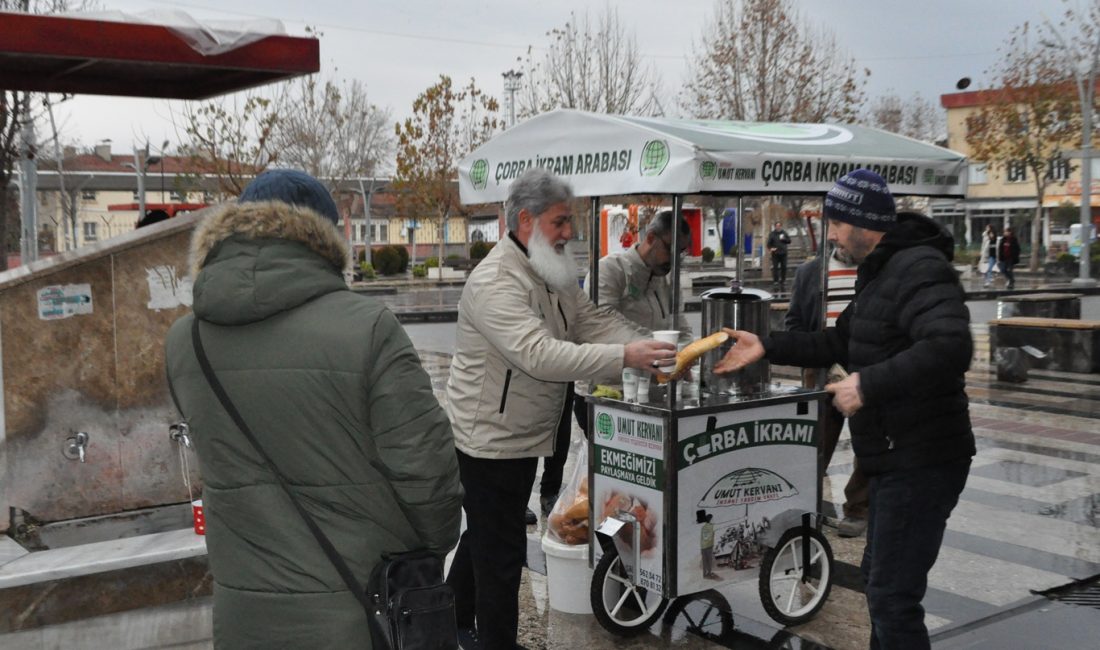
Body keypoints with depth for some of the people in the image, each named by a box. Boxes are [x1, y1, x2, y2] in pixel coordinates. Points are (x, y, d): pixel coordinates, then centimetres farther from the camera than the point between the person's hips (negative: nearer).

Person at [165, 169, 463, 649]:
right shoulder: (365, 326, -16)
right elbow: (423, 463, -15)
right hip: (366, 607, -4)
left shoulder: (183, 340, -1)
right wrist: (439, 543, 2)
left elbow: (222, 450, 8)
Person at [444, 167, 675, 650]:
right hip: (490, 436, -10)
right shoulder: (495, 282, -24)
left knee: (484, 537, 23)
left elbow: (594, 321, 4)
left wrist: (650, 352, -13)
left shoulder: (554, 275, 8)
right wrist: (623, 357, -37)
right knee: (502, 552, -2)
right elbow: (541, 354, -35)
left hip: (522, 432, 10)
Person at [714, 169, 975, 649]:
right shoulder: (880, 272, 15)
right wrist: (768, 347, 15)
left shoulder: (919, 270, -20)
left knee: (893, 595, -5)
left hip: (921, 461, -11)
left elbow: (950, 348, -35)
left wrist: (868, 385, -34)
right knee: (878, 578, 23)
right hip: (897, 457, 11)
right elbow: (842, 342, 23)